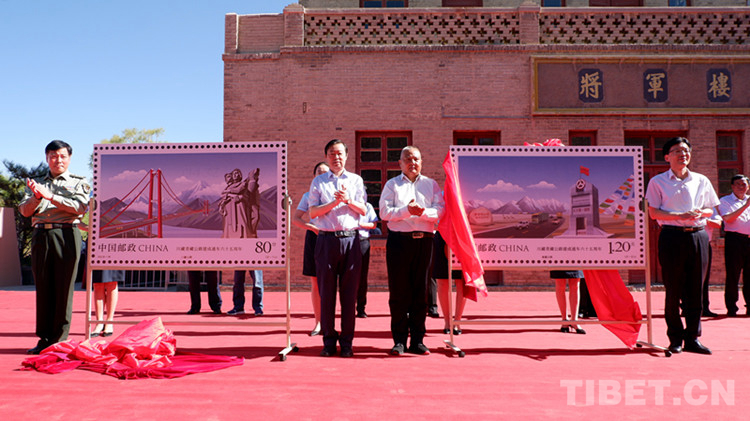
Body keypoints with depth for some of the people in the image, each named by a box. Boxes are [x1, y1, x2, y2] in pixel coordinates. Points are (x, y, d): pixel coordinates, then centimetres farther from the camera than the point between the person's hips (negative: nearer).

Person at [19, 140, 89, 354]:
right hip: (40, 235, 3)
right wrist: (37, 196, -10)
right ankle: (44, 338, 10)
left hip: (67, 235, -3)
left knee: (63, 288, -4)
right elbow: (24, 210, 10)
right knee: (43, 287, 3)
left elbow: (80, 207, -6)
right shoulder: (37, 183, 21)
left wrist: (51, 196, -12)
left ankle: (60, 339, 3)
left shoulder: (79, 182, 11)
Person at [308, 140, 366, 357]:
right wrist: (334, 202, -10)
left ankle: (346, 341, 10)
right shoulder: (318, 181, 12)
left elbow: (363, 210, 7)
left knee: (349, 292, 1)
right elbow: (313, 212, 3)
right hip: (327, 239, 0)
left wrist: (348, 200, -10)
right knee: (326, 290, 1)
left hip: (351, 238, 0)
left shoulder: (356, 180, 14)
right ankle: (329, 340, 11)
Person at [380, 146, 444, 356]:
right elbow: (384, 212, -2)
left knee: (421, 292, 3)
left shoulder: (431, 184, 15)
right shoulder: (392, 185, 12)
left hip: (424, 240, 1)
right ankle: (399, 340, 7)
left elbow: (440, 211, 2)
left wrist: (423, 212, -17)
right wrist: (407, 210, -15)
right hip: (399, 240, -1)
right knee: (398, 291, -1)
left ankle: (417, 340, 11)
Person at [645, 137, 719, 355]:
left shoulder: (701, 180, 15)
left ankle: (692, 338, 12)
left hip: (698, 236, 3)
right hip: (672, 237, -3)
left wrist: (700, 213, -6)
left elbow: (711, 209, 17)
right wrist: (680, 216, -16)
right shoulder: (657, 182, 4)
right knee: (673, 289, -1)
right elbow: (653, 212, -3)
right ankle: (675, 339, 8)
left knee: (696, 289, 3)